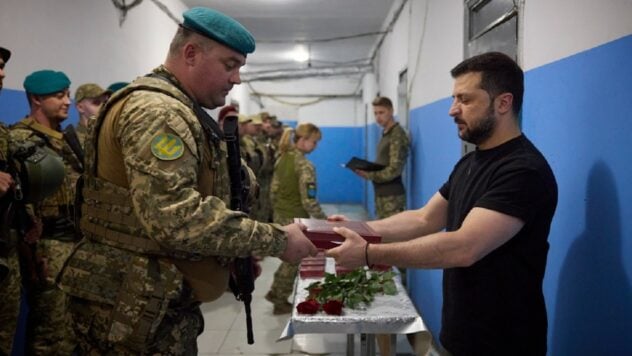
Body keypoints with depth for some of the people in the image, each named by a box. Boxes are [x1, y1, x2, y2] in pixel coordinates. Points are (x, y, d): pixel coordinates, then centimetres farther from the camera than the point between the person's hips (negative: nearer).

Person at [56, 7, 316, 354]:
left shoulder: (177, 111, 16)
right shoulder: (156, 109, -18)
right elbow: (176, 218, -30)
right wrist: (276, 240, -23)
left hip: (159, 304, 10)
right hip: (137, 311, -10)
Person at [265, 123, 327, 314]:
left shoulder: (282, 159, 5)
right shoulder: (305, 166, -19)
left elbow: (274, 189, 9)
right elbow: (308, 201, -22)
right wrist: (324, 220, -12)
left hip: (280, 215, 8)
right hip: (295, 219, -8)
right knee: (293, 260, 9)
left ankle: (275, 292, 28)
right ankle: (281, 303, 21)